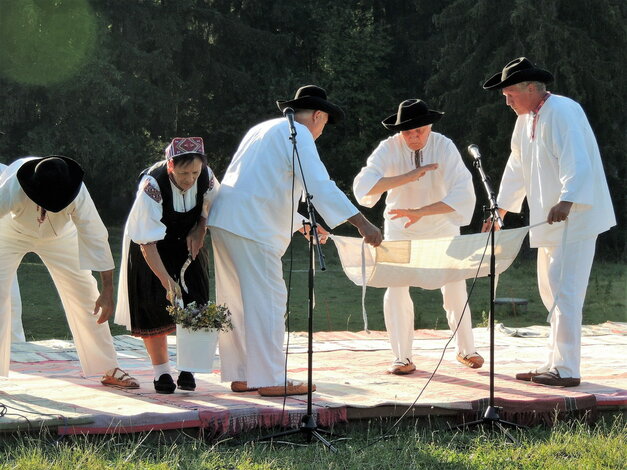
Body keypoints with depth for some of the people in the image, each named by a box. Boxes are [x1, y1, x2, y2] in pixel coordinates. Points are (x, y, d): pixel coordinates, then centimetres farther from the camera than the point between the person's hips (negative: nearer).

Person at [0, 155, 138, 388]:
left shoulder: (77, 193, -36)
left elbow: (95, 237, -30)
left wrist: (108, 290, -28)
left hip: (57, 236, 1)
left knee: (85, 296, -1)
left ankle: (110, 370, 8)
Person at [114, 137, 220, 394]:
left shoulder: (206, 177, -22)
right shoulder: (152, 186, -36)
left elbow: (213, 203, 4)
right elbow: (147, 243, -33)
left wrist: (199, 230, -12)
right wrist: (166, 280, -39)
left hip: (186, 243, 4)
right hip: (151, 245, -4)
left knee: (193, 300, -6)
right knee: (154, 304, -9)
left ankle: (187, 370, 2)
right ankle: (161, 372, 3)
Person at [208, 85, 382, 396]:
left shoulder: (265, 130, 26)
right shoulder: (297, 134, -4)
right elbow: (320, 185, -17)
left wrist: (302, 225, 36)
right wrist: (361, 223, -22)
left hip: (224, 221, 10)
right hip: (251, 227, -10)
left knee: (237, 301, 12)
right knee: (267, 300, -7)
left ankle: (241, 376, 17)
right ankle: (270, 379, -6)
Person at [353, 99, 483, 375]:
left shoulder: (445, 147, -21)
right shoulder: (388, 149, -20)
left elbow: (463, 195, -31)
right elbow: (362, 186, -33)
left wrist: (420, 212, -41)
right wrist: (408, 177, -41)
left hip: (442, 226, 0)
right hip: (400, 228, 0)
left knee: (454, 288, 0)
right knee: (396, 288, -11)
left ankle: (466, 350, 20)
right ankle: (403, 358, -1)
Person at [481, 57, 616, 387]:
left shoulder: (563, 113, -16)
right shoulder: (526, 120, 13)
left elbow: (577, 162, -28)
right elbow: (517, 167, 22)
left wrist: (567, 201, -41)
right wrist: (501, 210, 21)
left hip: (575, 216, -10)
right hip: (550, 221, 10)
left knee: (564, 293, -12)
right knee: (550, 292, 13)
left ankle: (566, 369, -10)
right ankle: (556, 363, 20)